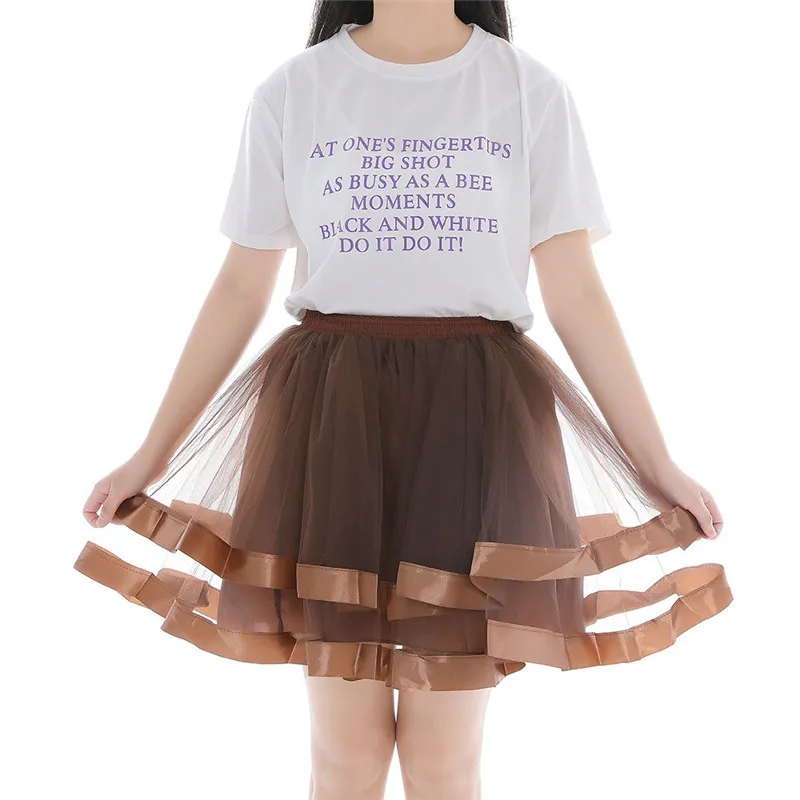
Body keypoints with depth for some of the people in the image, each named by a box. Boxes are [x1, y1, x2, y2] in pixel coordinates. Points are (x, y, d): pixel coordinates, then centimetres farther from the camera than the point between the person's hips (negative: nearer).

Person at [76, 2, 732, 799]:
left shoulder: (531, 89, 5)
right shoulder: (290, 92, 6)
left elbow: (577, 295, 5)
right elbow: (240, 291, 8)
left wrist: (656, 465, 3)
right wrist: (152, 455, 8)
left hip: (475, 417, 0)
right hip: (332, 418, 1)